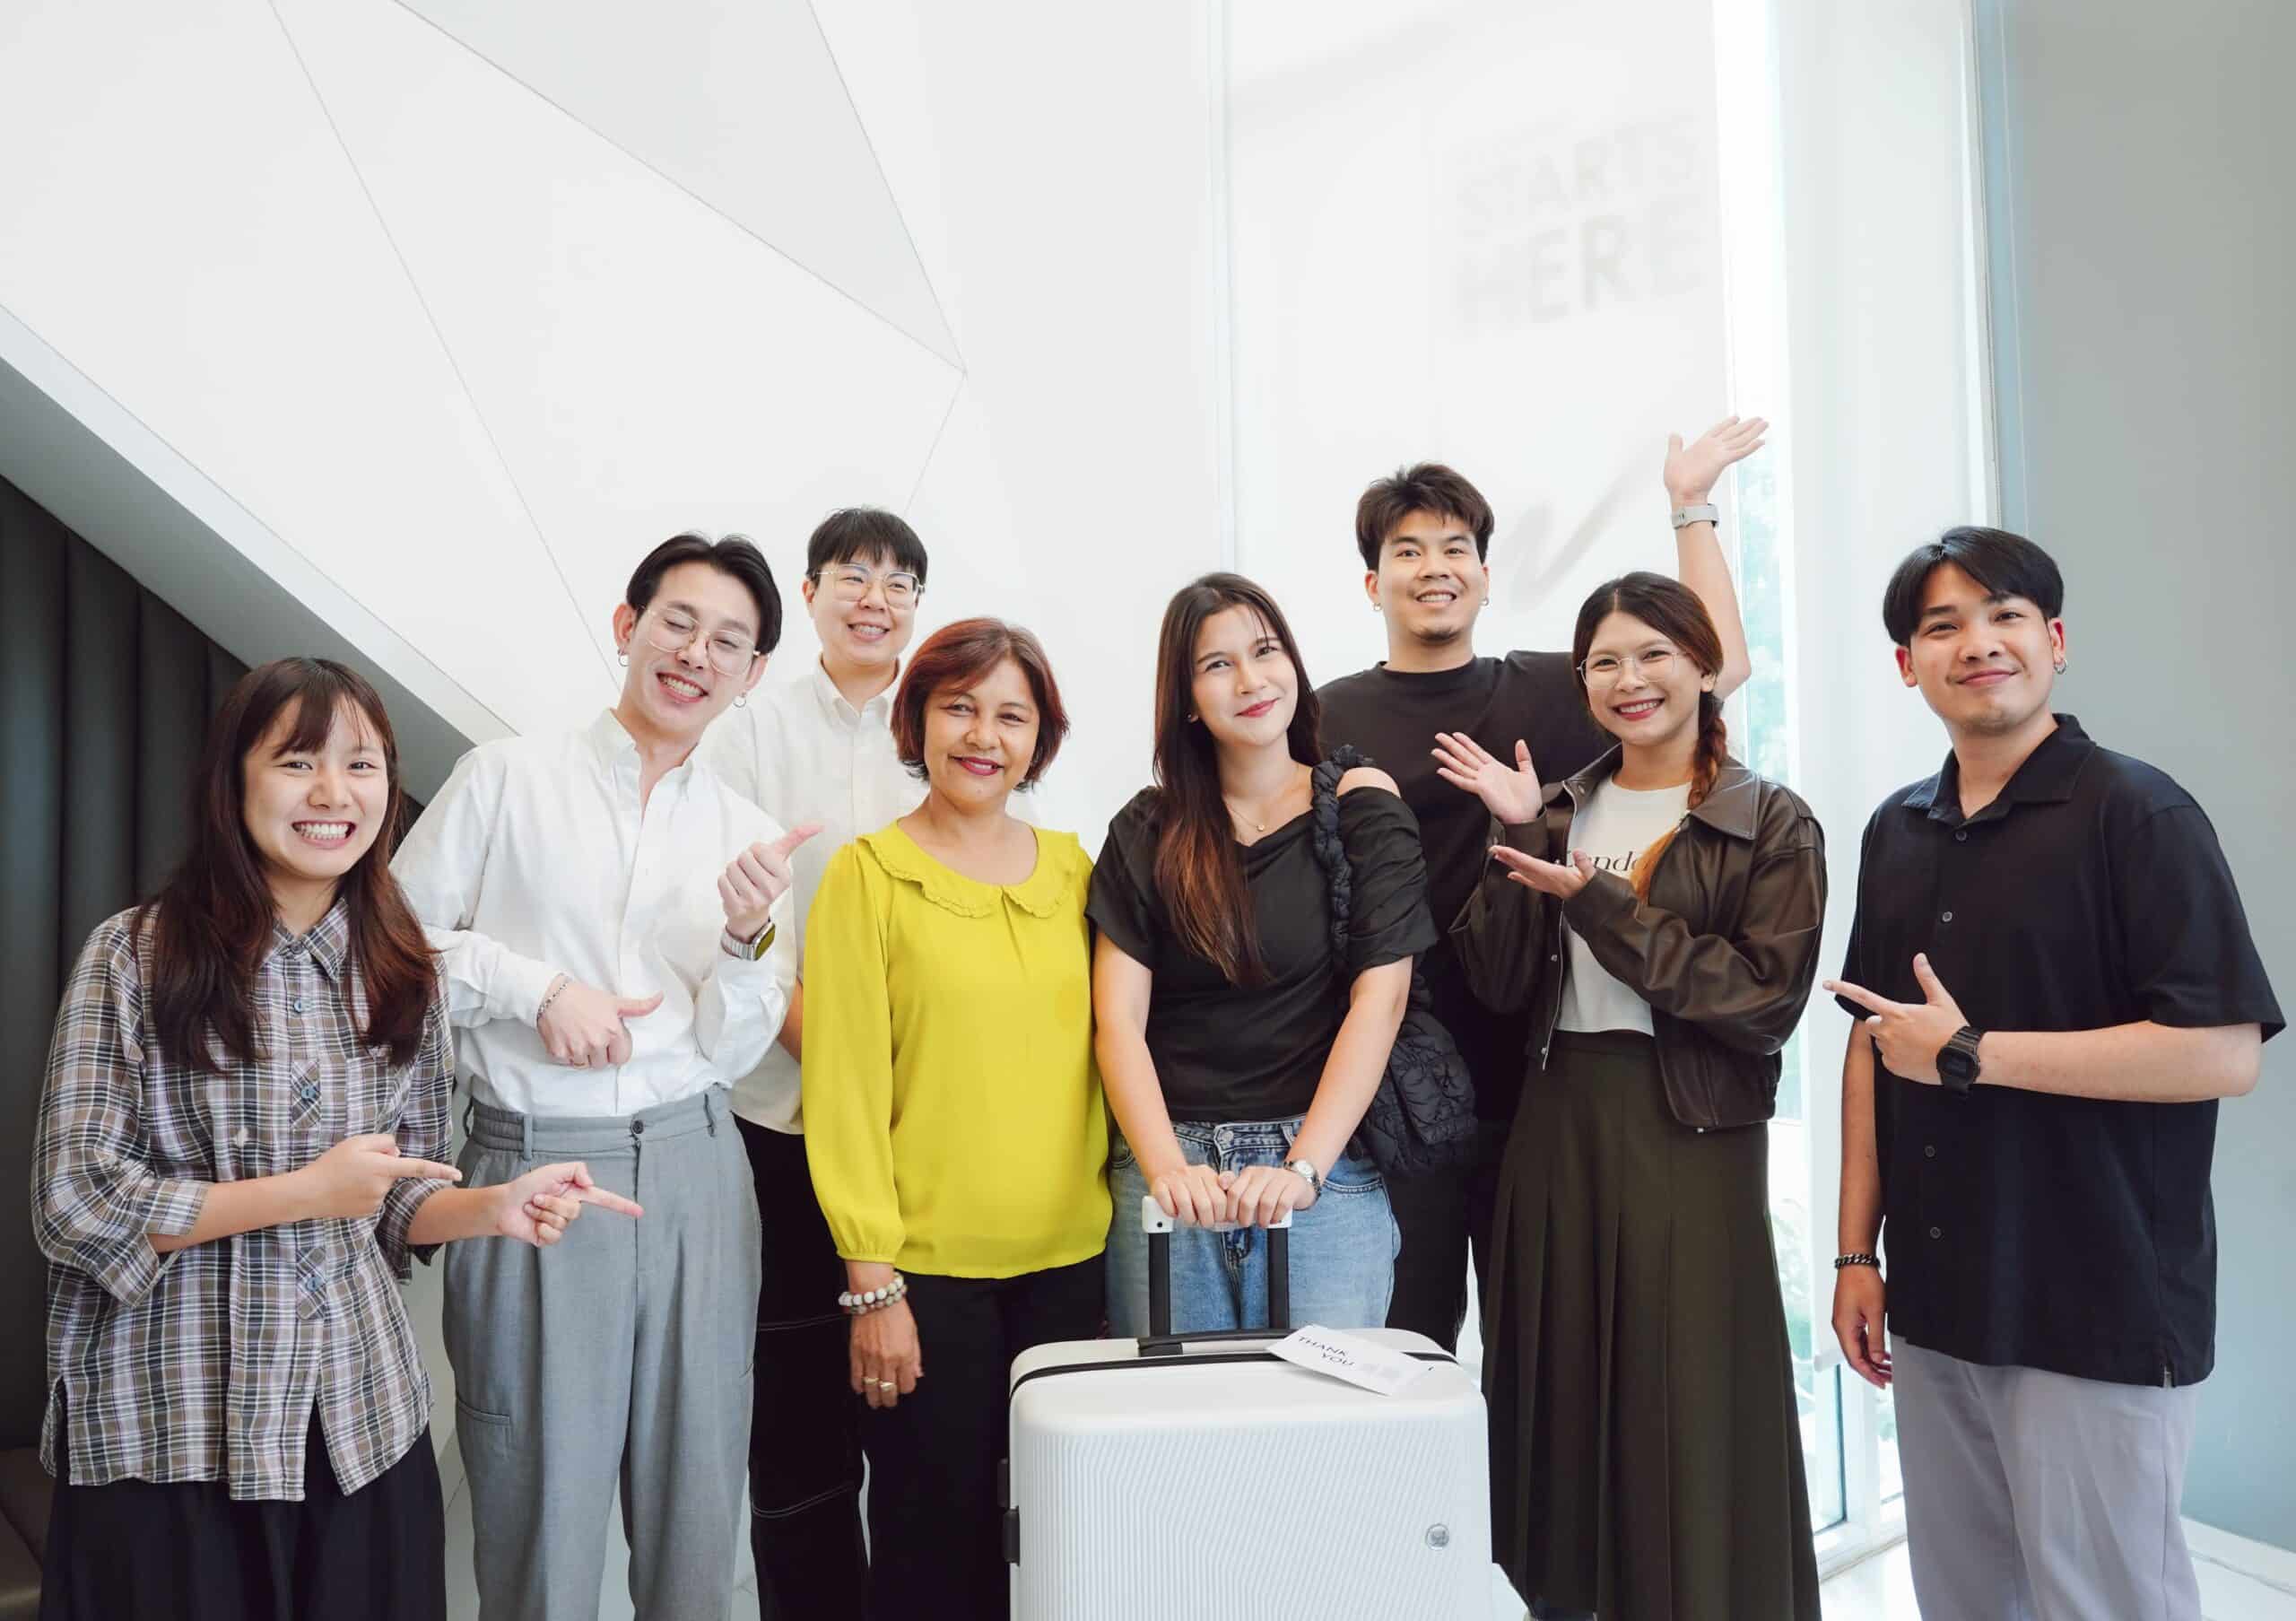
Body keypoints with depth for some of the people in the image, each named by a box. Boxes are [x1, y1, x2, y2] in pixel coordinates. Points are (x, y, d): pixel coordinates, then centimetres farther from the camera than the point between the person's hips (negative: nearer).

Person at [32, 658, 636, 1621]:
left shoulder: (402, 973, 5)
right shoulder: (135, 956, -9)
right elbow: (73, 1202, -10)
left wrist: (489, 1208, -10)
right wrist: (303, 1192, -16)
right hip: (169, 1431, -4)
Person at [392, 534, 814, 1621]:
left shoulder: (752, 839, 9)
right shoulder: (506, 778, 2)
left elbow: (730, 1052, 6)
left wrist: (749, 939, -11)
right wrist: (538, 985, -10)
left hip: (692, 1173, 3)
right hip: (533, 1167, -3)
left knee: (697, 1506, 10)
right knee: (543, 1502, 3)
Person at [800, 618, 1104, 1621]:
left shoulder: (1070, 868, 7)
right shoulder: (868, 875, -4)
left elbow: (1095, 1050, 12)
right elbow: (844, 1087, -6)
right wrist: (872, 1284, -9)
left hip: (1072, 1260, 4)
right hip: (928, 1270, -3)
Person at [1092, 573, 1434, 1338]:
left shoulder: (1361, 806, 1)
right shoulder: (1148, 830, 6)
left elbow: (1379, 998, -6)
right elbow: (1118, 1018, -1)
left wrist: (1301, 1167, -17)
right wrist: (1167, 1168, -16)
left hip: (1324, 1170, -1)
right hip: (1169, 1176, 2)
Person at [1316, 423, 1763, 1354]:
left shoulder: (1544, 695, 7)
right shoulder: (1328, 720, 3)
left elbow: (1717, 666, 4)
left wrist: (1690, 507, 3)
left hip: (1527, 1076, 1)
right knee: (1404, 1340, 8)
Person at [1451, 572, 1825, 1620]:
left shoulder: (1772, 824, -2)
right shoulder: (1561, 813, 10)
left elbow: (1765, 998, -14)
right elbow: (1499, 983, 2)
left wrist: (1597, 901, -15)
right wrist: (1517, 835, -9)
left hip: (1691, 1139, -4)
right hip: (1555, 1130, 4)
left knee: (1688, 1416, 2)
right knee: (1563, 1404, 11)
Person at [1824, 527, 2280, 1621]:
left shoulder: (2136, 813, -10)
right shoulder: (1895, 832, 8)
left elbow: (2225, 1054, -18)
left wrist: (1973, 1054, -18)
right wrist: (1856, 1251, 9)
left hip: (2099, 1317, -6)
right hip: (1936, 1305, 6)